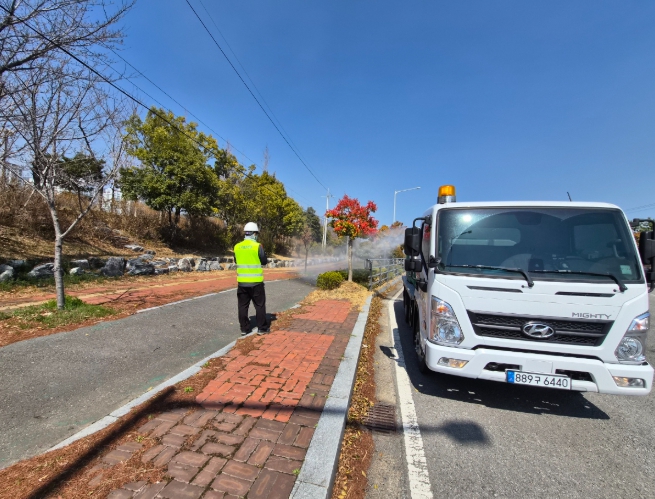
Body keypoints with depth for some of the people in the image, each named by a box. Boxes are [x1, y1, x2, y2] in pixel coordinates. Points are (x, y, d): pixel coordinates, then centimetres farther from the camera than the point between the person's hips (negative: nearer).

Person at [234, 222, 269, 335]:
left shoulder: (237, 247, 2)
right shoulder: (257, 246, -11)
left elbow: (236, 261, 14)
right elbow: (264, 261, -4)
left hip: (242, 281, 4)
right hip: (256, 281, -4)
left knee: (243, 305, 11)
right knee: (260, 305, 8)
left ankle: (244, 329, 17)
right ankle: (262, 328, 13)